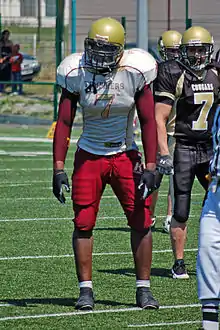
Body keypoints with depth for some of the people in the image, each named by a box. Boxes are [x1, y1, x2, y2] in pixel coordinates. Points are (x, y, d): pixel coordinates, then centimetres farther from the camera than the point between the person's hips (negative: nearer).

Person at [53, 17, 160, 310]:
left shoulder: (134, 73, -12)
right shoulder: (76, 74, -10)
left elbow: (148, 122, -8)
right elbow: (64, 123, -6)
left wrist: (150, 167, -14)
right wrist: (58, 168, -12)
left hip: (125, 156, 0)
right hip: (89, 156, 0)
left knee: (141, 221, -4)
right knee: (83, 223, -5)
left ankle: (143, 289, 4)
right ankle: (85, 289, 3)